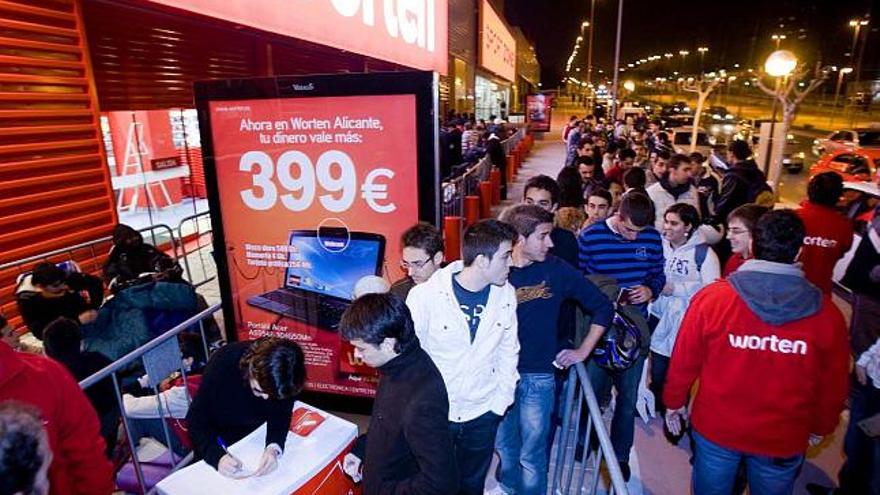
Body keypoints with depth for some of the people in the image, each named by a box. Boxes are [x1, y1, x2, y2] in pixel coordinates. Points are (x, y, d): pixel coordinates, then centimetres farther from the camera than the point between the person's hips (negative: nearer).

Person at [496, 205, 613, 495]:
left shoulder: (557, 270, -9)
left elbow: (603, 307, 0)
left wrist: (583, 351, -2)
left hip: (537, 376, -2)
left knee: (532, 455, 10)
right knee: (504, 444, 21)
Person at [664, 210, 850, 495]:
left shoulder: (712, 297, -20)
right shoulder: (826, 312, -14)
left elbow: (684, 360, -12)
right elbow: (833, 383, -2)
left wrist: (674, 401, 6)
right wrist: (821, 426, 16)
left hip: (716, 428, -1)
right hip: (784, 440, 1)